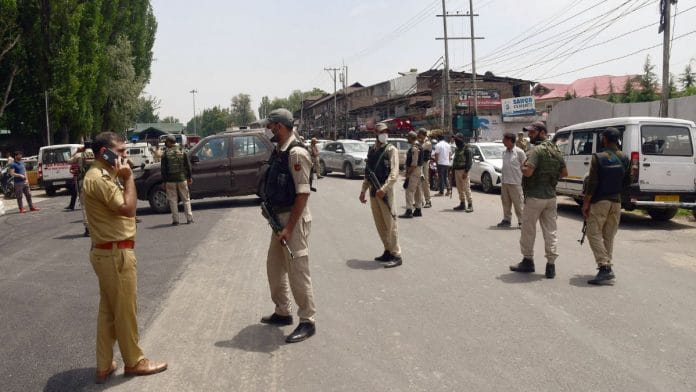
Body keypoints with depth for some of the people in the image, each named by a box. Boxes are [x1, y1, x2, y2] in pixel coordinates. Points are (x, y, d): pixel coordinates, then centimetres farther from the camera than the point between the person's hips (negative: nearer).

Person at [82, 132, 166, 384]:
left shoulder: (104, 176, 15)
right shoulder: (99, 179, -19)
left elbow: (122, 208, 16)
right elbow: (128, 208, -24)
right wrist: (128, 178, -18)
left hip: (108, 251, 11)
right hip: (115, 253, -11)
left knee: (108, 310, 15)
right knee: (125, 310, 3)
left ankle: (104, 366, 23)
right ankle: (134, 362, 18)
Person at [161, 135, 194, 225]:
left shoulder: (165, 155, -4)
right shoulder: (182, 153, 1)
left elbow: (163, 169, -4)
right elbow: (188, 166, 3)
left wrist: (164, 181, 2)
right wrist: (189, 177, 11)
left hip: (170, 181, -2)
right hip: (182, 179, 2)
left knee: (173, 200, 5)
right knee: (186, 199, 10)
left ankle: (175, 220, 4)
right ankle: (189, 218, 8)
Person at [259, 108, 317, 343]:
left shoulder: (296, 153, -18)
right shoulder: (278, 151, 11)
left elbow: (303, 193, -22)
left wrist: (289, 228, -23)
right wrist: (268, 206, 6)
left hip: (294, 219, -10)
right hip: (279, 217, 10)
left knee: (298, 271, -2)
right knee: (274, 267, 18)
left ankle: (307, 321, 10)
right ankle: (282, 313, 33)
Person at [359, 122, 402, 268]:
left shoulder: (391, 150, -5)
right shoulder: (371, 150, 14)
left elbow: (394, 173, -16)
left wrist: (384, 188, -27)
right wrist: (363, 190, 15)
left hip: (385, 190, -7)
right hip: (373, 190, 7)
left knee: (390, 223, -6)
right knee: (379, 224, 12)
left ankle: (396, 255, -1)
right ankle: (388, 251, 23)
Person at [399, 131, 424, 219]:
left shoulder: (414, 148, -18)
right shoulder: (418, 146, 14)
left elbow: (414, 163, -23)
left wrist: (408, 173, -20)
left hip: (414, 171, -11)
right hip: (419, 171, 11)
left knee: (410, 191, -10)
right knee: (417, 191, 13)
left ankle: (409, 211, -12)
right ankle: (418, 210, 20)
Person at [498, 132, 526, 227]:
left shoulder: (519, 152, -8)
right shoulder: (504, 152, 11)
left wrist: (523, 179, -6)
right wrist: (502, 178, 14)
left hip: (515, 182, -6)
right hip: (504, 182, 6)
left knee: (518, 203, -2)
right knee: (506, 202, 10)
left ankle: (521, 221, 5)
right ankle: (507, 220, 20)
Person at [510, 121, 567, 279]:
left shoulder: (536, 150, -15)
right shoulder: (555, 150, 11)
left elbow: (528, 172, -25)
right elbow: (564, 172, 15)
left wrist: (522, 167, -5)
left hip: (534, 197, -7)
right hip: (551, 196, 7)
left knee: (528, 230, 8)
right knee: (550, 232, 8)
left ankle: (528, 261, 18)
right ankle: (551, 266, 8)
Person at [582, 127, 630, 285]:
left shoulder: (598, 158, -13)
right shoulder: (624, 159, 5)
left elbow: (592, 183, -15)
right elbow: (627, 182, 11)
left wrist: (585, 203, -10)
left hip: (599, 201, -6)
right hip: (616, 202, 6)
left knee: (594, 234, -2)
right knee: (609, 236, 13)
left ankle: (604, 267, -13)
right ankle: (608, 267, 14)